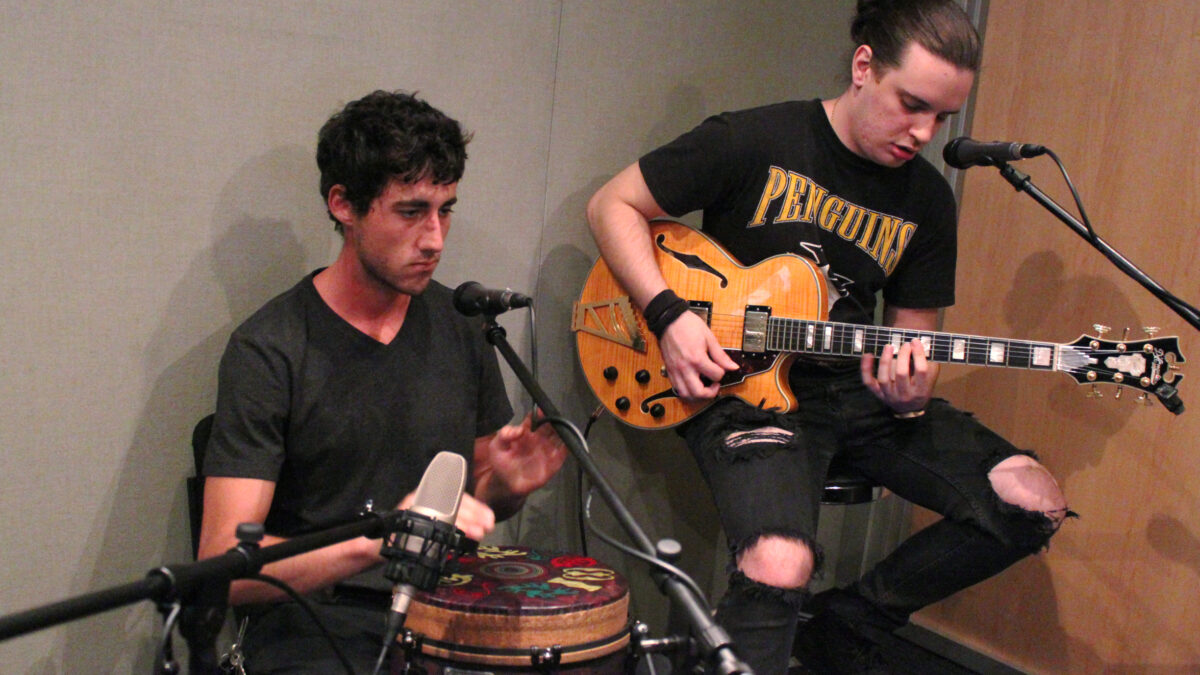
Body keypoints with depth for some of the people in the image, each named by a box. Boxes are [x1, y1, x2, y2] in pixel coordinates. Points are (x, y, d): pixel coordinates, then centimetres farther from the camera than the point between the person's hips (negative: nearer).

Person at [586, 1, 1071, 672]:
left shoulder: (928, 199, 6)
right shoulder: (753, 141, -8)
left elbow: (914, 333, 12)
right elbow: (612, 205, -2)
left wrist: (910, 393, -13)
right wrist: (670, 314, -15)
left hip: (857, 389, 6)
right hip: (743, 385, -6)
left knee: (1034, 502, -7)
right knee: (779, 569, -34)